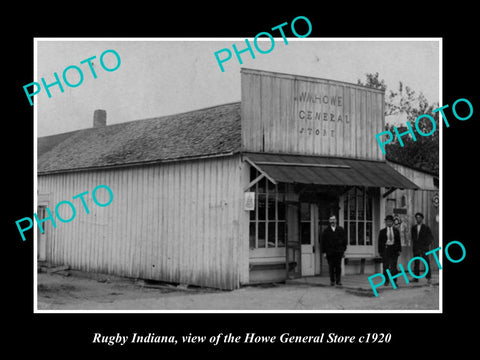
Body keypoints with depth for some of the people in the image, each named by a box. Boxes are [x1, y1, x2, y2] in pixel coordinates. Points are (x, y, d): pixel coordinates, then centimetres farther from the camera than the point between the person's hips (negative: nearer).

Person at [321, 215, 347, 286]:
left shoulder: (340, 230, 9)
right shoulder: (326, 231, 7)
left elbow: (344, 240, 11)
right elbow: (323, 242, 7)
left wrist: (344, 250, 4)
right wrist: (324, 251, 1)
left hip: (339, 252, 0)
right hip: (329, 252, 0)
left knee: (338, 267, -1)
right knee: (331, 267, 1)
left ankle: (338, 280, 3)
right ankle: (332, 281, 8)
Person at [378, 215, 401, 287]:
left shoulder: (396, 231, 9)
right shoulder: (382, 231, 6)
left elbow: (398, 241, 9)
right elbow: (380, 242, 6)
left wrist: (399, 250, 1)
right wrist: (380, 251, 0)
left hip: (394, 249, 0)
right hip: (385, 249, 0)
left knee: (394, 266, -4)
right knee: (386, 266, 0)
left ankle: (394, 281, 0)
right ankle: (386, 281, 6)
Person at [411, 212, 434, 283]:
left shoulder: (426, 228, 2)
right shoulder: (413, 228, 12)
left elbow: (431, 237, 5)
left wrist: (427, 244, -5)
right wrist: (413, 246, 9)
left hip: (424, 248, -3)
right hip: (416, 248, 3)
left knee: (426, 263, -4)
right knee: (416, 263, 2)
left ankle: (428, 278, -2)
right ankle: (416, 278, 5)